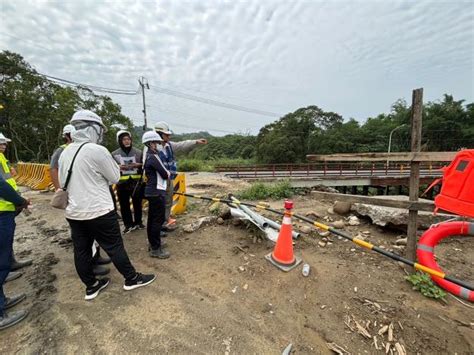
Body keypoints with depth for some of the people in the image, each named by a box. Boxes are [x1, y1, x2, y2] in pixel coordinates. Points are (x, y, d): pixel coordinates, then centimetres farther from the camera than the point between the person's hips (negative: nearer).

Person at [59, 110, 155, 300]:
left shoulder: (65, 153, 6)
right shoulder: (97, 150, -17)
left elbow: (62, 182, 15)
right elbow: (115, 177, -7)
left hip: (73, 212, 7)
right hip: (98, 211, -7)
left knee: (81, 250, 15)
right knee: (114, 247, 6)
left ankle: (91, 286, 32)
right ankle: (132, 278, 23)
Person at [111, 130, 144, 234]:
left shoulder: (138, 152, 2)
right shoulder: (114, 154, 1)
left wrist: (138, 165, -12)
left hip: (136, 182, 0)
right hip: (122, 184, 0)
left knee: (137, 203, 12)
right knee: (124, 205, 7)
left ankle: (138, 222, 29)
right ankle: (128, 224, 22)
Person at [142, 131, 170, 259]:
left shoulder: (148, 156, 15)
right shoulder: (153, 157, -16)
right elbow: (165, 174, -14)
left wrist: (166, 173, 2)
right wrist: (167, 173, 6)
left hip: (152, 191, 10)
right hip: (157, 192, -10)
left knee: (152, 218, 16)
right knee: (158, 219, -4)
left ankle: (153, 243, 29)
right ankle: (155, 249, 5)